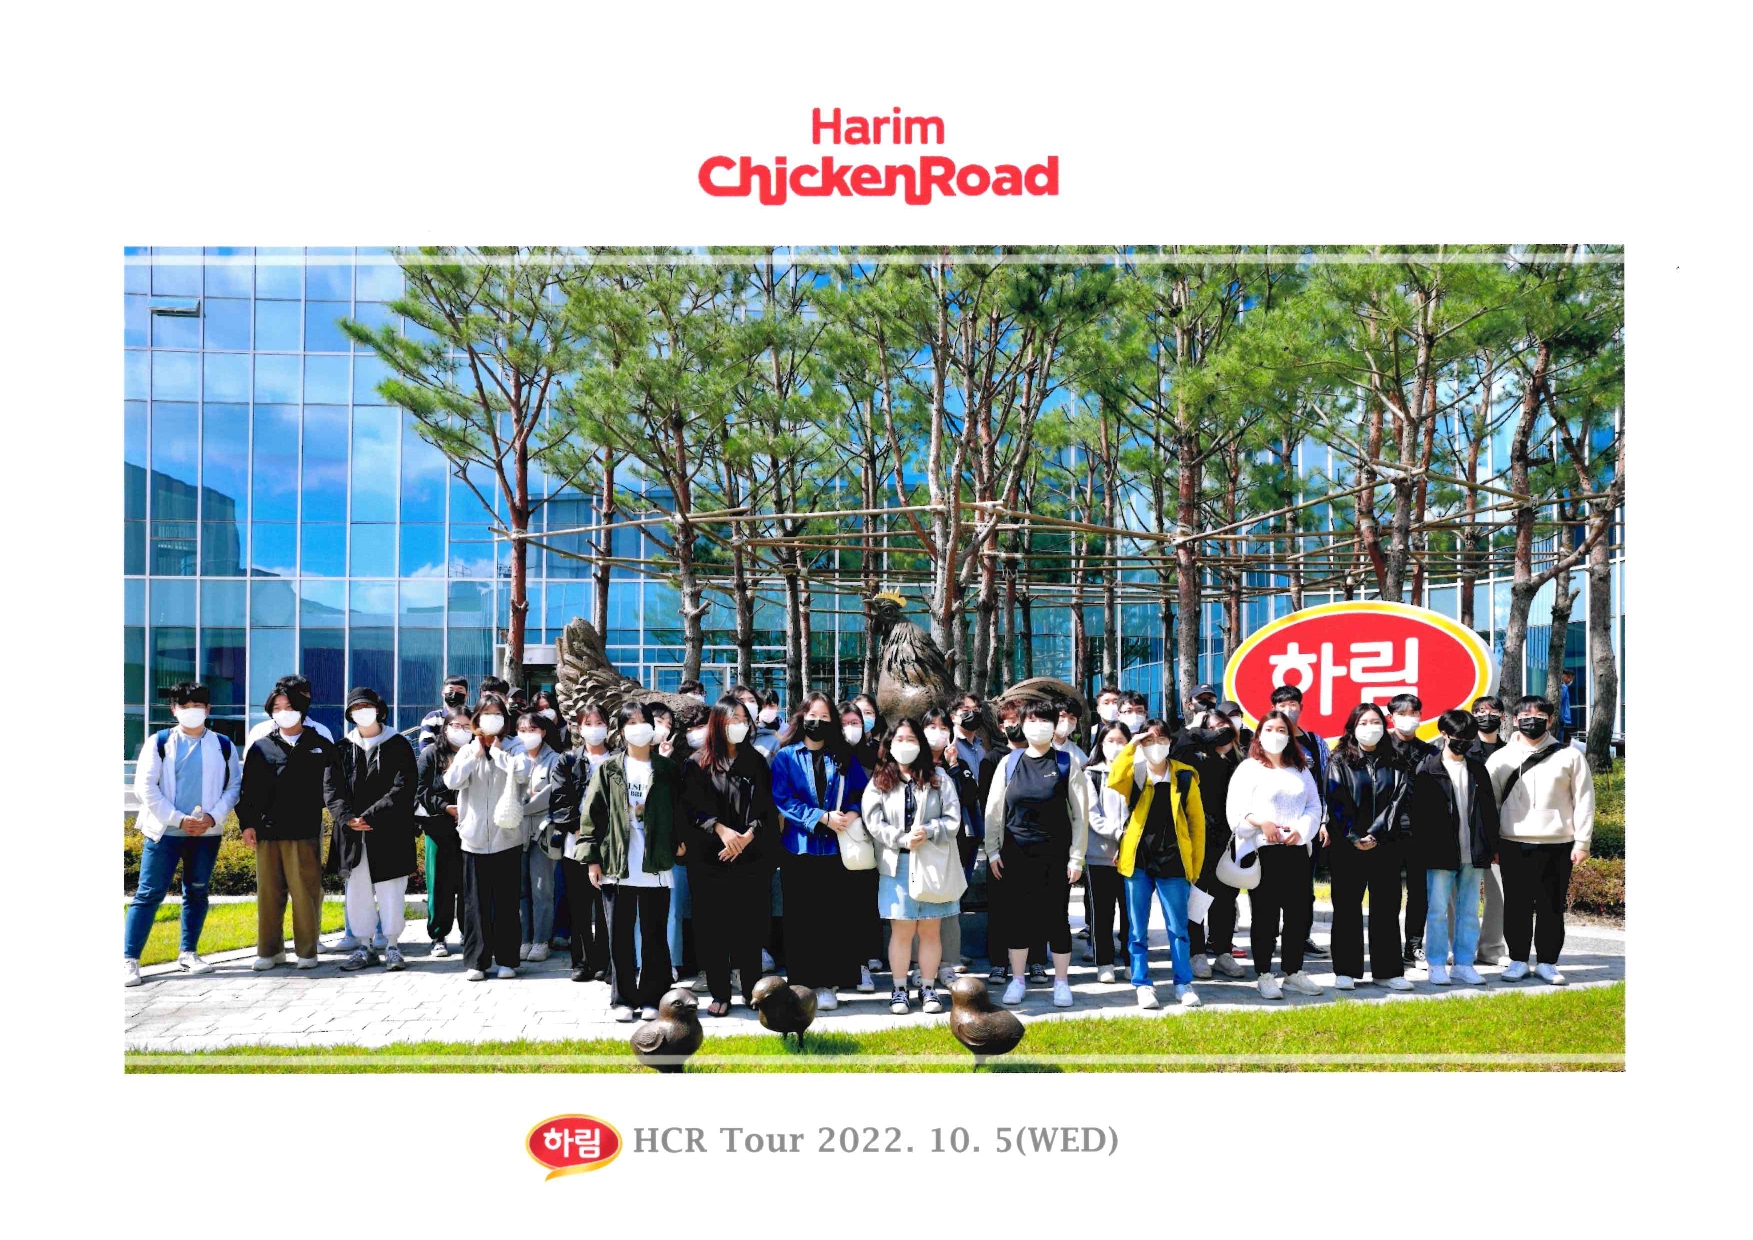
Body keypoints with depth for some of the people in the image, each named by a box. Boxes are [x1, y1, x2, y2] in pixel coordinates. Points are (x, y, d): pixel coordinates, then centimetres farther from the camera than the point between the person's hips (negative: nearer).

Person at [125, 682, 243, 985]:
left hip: (206, 832, 3)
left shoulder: (223, 745, 6)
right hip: (165, 831, -2)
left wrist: (212, 817, -10)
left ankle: (188, 953, 20)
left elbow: (234, 786, 6)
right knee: (149, 893, -4)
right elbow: (145, 786, -5)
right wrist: (179, 819, -12)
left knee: (197, 892, 9)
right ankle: (129, 960, -2)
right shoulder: (159, 742, 1)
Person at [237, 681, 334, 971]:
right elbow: (248, 789, 11)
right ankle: (270, 950, 15)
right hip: (267, 830, 2)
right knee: (269, 892, 6)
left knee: (305, 893, -1)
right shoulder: (261, 748, 12)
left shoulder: (320, 747, 8)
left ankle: (306, 950, 8)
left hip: (305, 832, -2)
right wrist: (248, 823, 3)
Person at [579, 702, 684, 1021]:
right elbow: (593, 815, 3)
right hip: (617, 867, 0)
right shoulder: (608, 770, 5)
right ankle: (623, 998, 13)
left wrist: (680, 841, -6)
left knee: (654, 935, 4)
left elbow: (679, 811, 10)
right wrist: (592, 858, -2)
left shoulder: (668, 771, 8)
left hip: (656, 867, 0)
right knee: (620, 936, 5)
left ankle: (651, 998, 12)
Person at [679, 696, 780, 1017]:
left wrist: (747, 836, -9)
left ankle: (752, 989, 11)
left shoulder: (756, 762, 10)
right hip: (709, 858, -1)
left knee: (750, 924, 1)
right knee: (713, 927, 0)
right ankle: (719, 993, 7)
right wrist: (722, 830, -15)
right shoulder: (699, 764, 4)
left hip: (751, 856, 1)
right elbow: (692, 807, -2)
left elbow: (765, 808, 6)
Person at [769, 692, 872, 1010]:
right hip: (801, 848, -1)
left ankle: (830, 979, 10)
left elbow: (862, 793, 9)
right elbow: (783, 800, -5)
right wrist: (822, 817, -13)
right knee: (805, 918, 0)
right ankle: (811, 982, 8)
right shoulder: (786, 757, 5)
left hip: (839, 847, 2)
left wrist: (852, 814, -12)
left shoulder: (843, 757, 12)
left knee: (839, 915, 0)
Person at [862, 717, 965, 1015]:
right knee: (901, 930, 1)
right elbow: (874, 823, -3)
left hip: (933, 864, 1)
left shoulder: (938, 779, 6)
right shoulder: (879, 782, 6)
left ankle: (928, 989, 14)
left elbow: (953, 819, 1)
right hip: (896, 865, 0)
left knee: (931, 931, 4)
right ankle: (899, 990, 11)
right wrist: (903, 839, -15)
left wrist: (928, 831, -15)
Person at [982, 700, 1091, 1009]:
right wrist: (992, 851, 3)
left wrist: (1076, 857, -5)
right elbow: (993, 809, 8)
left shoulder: (1067, 764, -1)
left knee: (1056, 916, 3)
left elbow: (1081, 814, -1)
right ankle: (1017, 979, 18)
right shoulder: (1009, 763, 4)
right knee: (1017, 915, 6)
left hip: (1055, 854, -2)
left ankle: (1061, 981, 15)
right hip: (1016, 854, 2)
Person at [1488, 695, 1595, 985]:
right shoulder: (1501, 758, 7)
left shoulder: (1569, 756, 3)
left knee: (1552, 907, 5)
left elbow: (1584, 799, 3)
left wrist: (1582, 841, -2)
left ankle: (1547, 962, 16)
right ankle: (1518, 960, 16)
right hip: (1513, 846, 1)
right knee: (1517, 906, 5)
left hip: (1557, 846, -1)